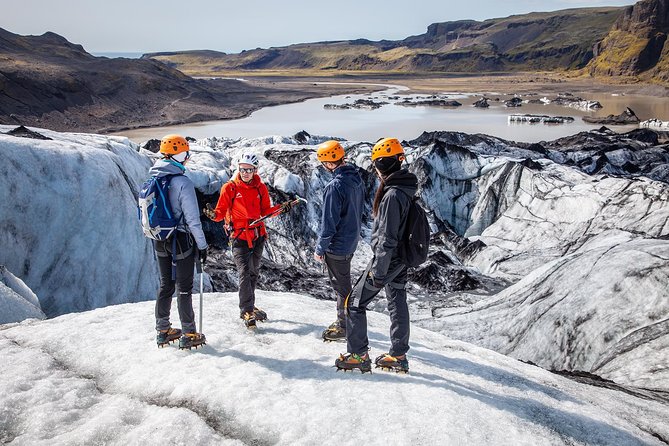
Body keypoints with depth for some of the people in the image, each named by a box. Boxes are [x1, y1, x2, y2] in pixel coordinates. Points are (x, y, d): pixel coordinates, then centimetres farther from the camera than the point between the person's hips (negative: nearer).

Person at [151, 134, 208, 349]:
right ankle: (188, 335, 11)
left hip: (160, 242, 7)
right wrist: (202, 245, -9)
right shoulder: (183, 182, -19)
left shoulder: (152, 180, 3)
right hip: (181, 240, -6)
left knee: (165, 285, 17)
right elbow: (192, 219, -17)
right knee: (184, 287, 3)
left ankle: (163, 331, 25)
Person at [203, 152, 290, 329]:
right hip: (239, 235, -4)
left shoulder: (261, 188, 5)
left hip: (258, 235, 4)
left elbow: (265, 211, 11)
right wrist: (214, 215, -25)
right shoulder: (230, 187, -5)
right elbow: (222, 211, -4)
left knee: (253, 273, 15)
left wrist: (280, 208, -4)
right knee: (244, 272, -13)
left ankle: (249, 306, 29)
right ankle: (247, 310, -9)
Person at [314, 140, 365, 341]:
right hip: (352, 241, 9)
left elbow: (329, 222, -22)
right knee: (344, 282, 21)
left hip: (337, 245, -8)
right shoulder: (357, 179, 2)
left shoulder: (335, 186, -25)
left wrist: (320, 249, -12)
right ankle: (345, 320, 33)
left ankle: (344, 326, 17)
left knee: (341, 285, 5)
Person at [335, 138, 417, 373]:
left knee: (355, 302, 2)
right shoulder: (405, 189, 5)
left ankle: (358, 355, 8)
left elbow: (387, 238, -26)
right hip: (401, 259, 9)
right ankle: (398, 356, 26)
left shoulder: (392, 195, -26)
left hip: (387, 259, -9)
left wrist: (378, 271, -20)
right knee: (397, 303, 16)